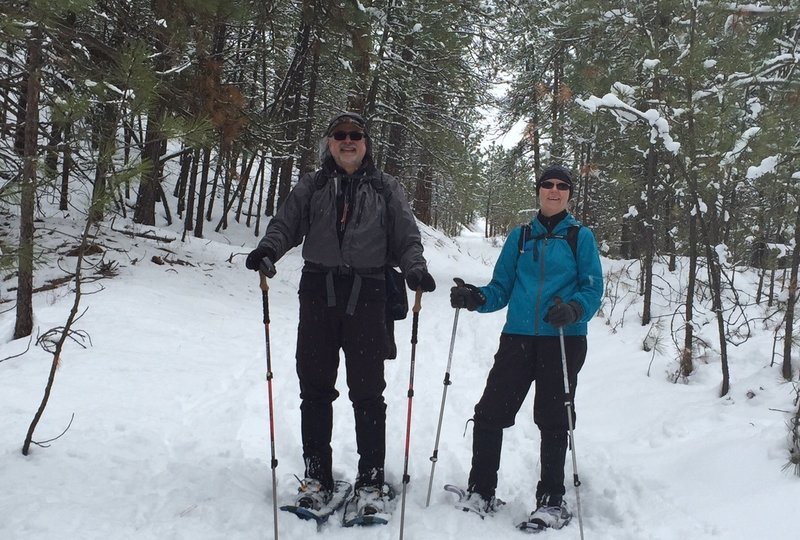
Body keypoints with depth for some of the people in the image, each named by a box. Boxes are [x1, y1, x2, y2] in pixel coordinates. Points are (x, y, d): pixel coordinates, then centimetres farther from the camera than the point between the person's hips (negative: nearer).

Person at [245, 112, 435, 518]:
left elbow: (407, 239, 8)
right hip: (318, 291, 2)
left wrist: (415, 270, -13)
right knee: (315, 387, 5)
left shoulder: (386, 189, 11)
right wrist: (267, 249, -15)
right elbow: (285, 224, 6)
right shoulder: (311, 187, 14)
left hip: (366, 296, -1)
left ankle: (371, 481, 12)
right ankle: (316, 476, 18)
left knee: (367, 391, 0)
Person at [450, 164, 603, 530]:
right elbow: (501, 288, 11)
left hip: (564, 339, -2)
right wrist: (475, 298, -9)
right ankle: (480, 493, 14)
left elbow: (593, 289, -1)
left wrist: (573, 310, -22)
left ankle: (551, 500, 16)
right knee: (490, 413, -1)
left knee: (552, 421, 3)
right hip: (518, 336, 3)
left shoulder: (580, 236, 5)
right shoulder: (520, 237, 13)